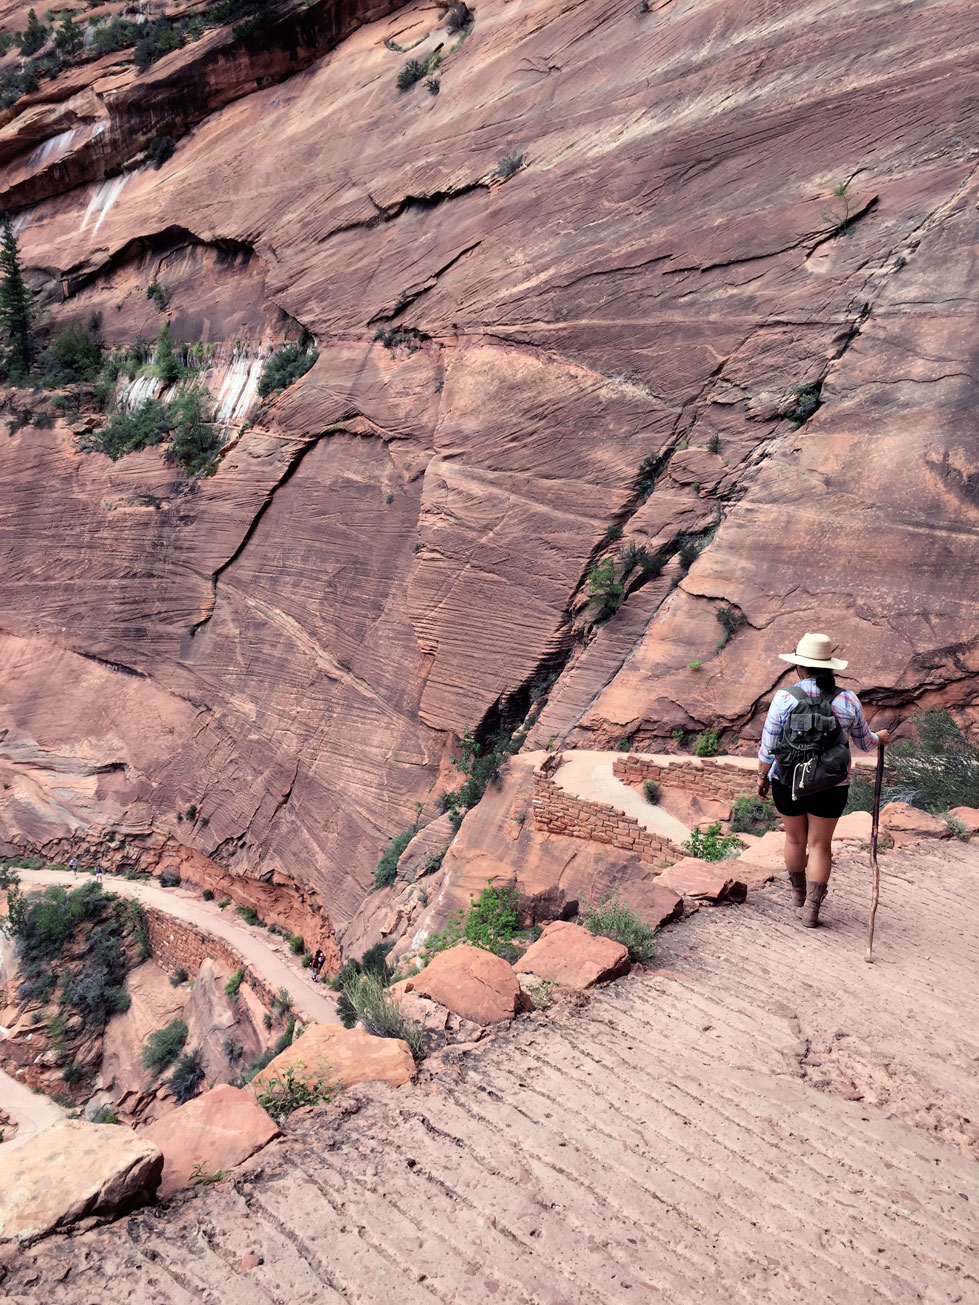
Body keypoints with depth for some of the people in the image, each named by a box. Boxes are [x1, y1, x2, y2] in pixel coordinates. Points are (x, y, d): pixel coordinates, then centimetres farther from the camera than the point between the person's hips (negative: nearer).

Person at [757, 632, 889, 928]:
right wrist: (879, 737, 28)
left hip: (788, 782, 0)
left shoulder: (785, 698, -15)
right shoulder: (848, 701, -9)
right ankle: (811, 909, 10)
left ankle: (799, 892, 41)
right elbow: (864, 742, 5)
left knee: (795, 838, 20)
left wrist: (761, 776, 6)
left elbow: (768, 747, -10)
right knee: (820, 844, 11)